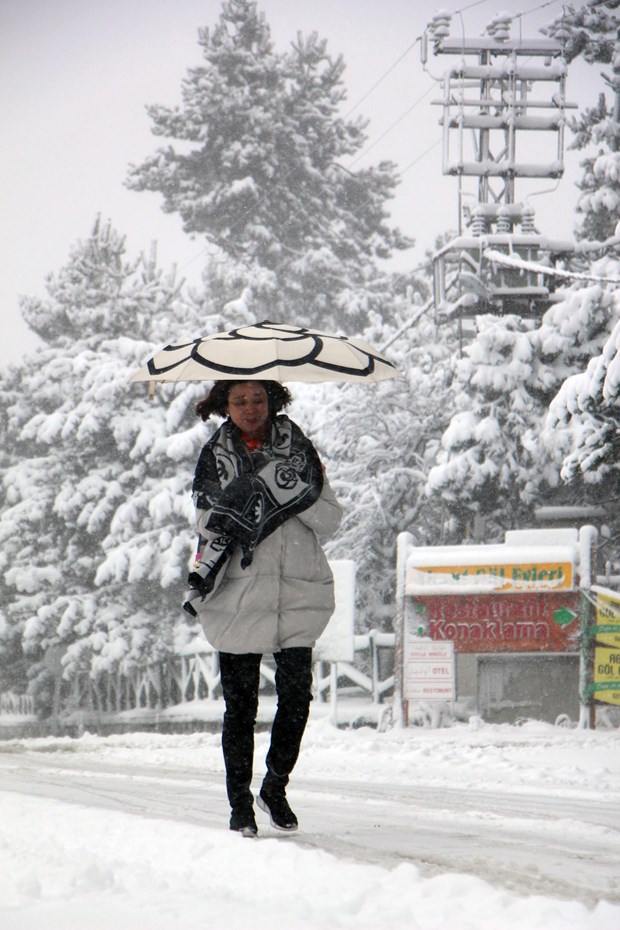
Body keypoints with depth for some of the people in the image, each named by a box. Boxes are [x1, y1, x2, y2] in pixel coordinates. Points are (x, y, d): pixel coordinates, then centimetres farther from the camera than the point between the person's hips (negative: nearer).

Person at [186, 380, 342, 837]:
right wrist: (202, 575, -9)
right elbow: (208, 528, 9)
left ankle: (276, 788, 16)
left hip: (296, 594, 0)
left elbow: (330, 522, 4)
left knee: (297, 694, -4)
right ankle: (240, 803, 11)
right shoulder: (216, 457, 8)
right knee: (240, 704, 0)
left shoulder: (296, 447, 8)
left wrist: (300, 492, -13)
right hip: (238, 594, 0)